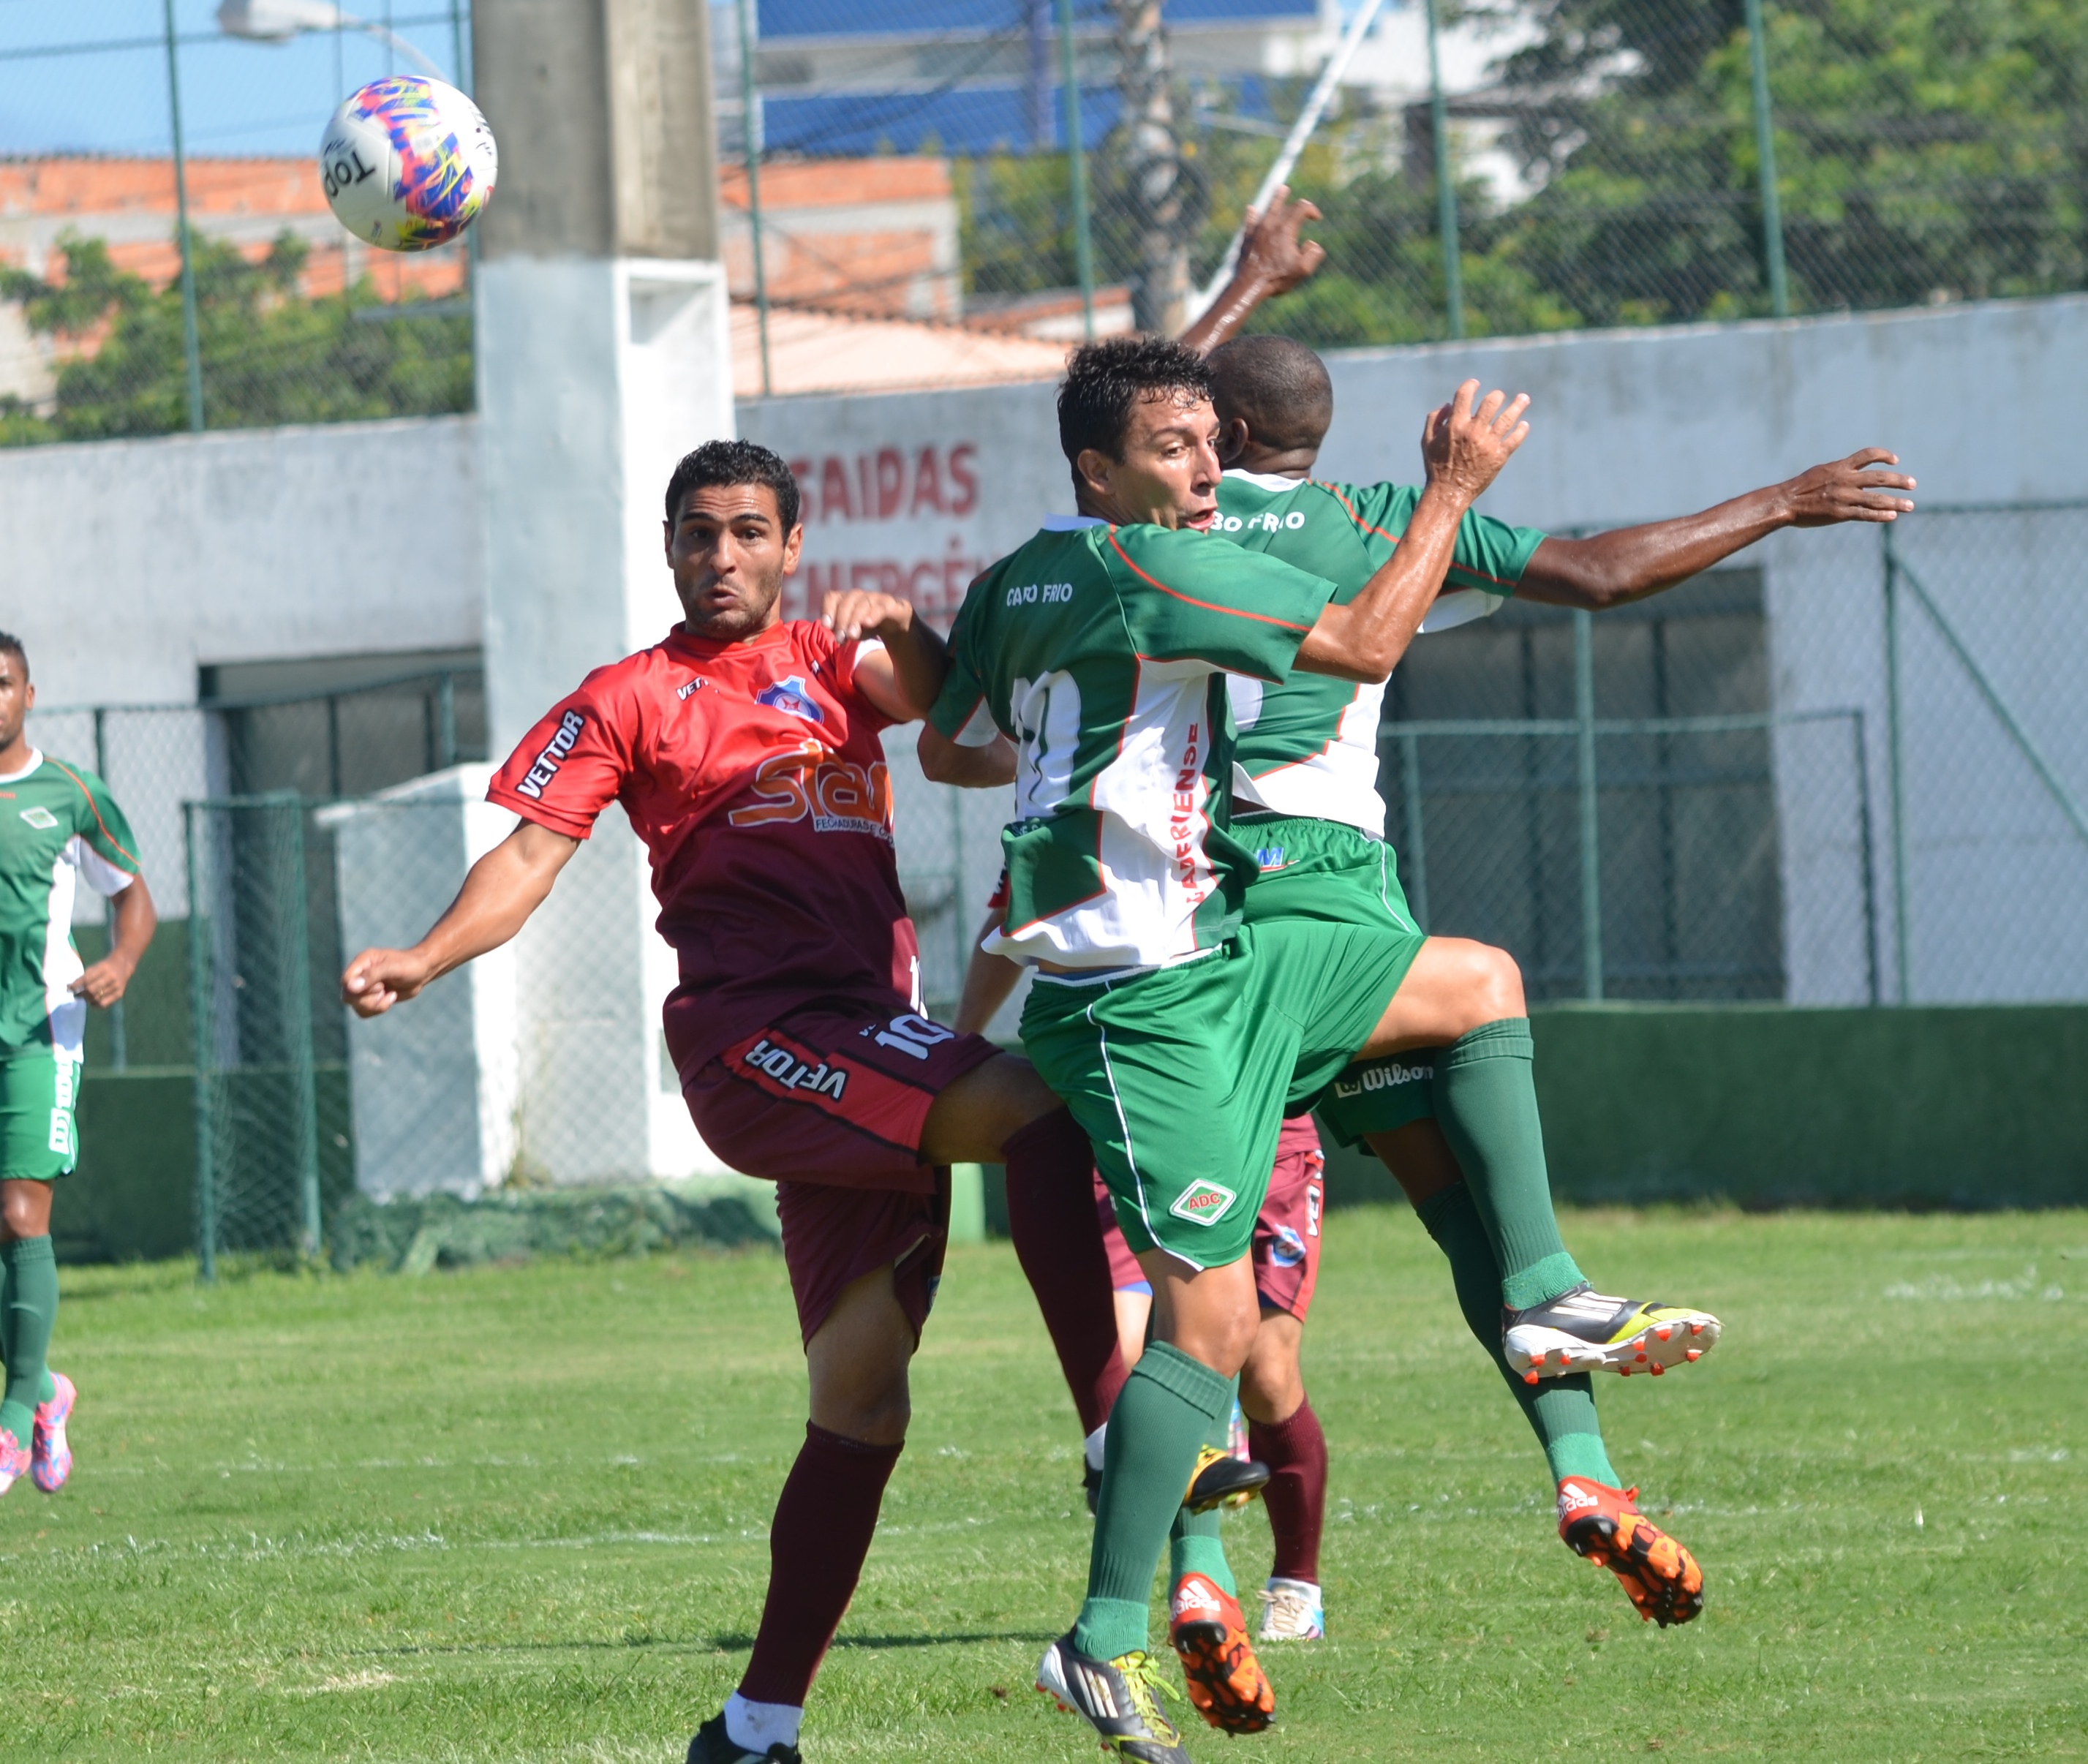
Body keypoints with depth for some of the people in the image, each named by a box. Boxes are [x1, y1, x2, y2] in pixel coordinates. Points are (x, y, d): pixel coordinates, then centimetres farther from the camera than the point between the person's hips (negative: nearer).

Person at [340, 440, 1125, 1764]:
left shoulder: (836, 661, 21)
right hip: (756, 1036, -5)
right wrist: (425, 959, -12)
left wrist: (899, 626, -21)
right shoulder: (629, 700, 13)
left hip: (873, 1050, 5)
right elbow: (533, 855, 4)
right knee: (1040, 1111, -26)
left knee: (861, 1402, 1)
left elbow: (937, 699, 0)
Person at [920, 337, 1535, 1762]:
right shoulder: (1152, 570, -16)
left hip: (1226, 958, 10)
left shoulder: (1015, 587, 11)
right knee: (1210, 1317, -11)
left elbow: (947, 749, 27)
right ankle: (1108, 1643, -9)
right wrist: (1454, 489, -4)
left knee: (1485, 988, 16)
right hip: (1146, 997, -10)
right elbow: (1364, 644, -14)